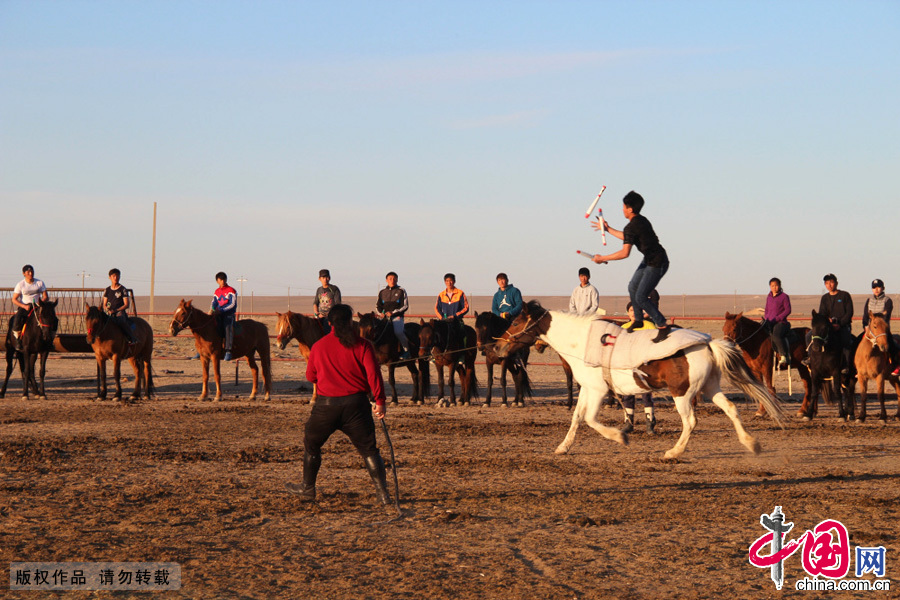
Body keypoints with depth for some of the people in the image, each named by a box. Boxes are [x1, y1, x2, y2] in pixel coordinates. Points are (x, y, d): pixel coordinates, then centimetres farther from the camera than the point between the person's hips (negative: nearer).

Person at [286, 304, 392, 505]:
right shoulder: (362, 345, -3)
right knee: (368, 449, 5)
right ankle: (382, 492, -3)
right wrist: (379, 401, -8)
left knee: (311, 445, 21)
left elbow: (310, 376, 15)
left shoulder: (319, 346, 4)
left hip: (326, 405, 1)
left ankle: (307, 488, 28)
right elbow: (373, 373, -11)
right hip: (356, 404, -1)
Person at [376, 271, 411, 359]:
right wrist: (381, 312, -2)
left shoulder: (401, 291, 5)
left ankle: (406, 350, -14)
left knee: (398, 331, -28)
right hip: (385, 317, 4)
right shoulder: (382, 292, 16)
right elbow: (377, 306, 21)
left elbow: (405, 306, 0)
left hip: (397, 316, -4)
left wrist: (393, 312, -11)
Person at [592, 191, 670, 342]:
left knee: (640, 297, -10)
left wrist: (602, 258, -19)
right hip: (649, 260, 10)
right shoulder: (641, 220, 8)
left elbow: (625, 253, -29)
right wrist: (608, 229, 32)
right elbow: (628, 238, 25)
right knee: (632, 287, 19)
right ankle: (638, 320, 34)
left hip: (657, 264, -10)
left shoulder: (631, 227, -23)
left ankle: (662, 326, -4)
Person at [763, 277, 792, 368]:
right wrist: (765, 318, 9)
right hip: (769, 323, 7)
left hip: (780, 322, -7)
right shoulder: (769, 297, 18)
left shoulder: (784, 297, -1)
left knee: (776, 335, -34)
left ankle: (784, 356, -27)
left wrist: (777, 318, -14)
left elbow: (788, 310, -6)